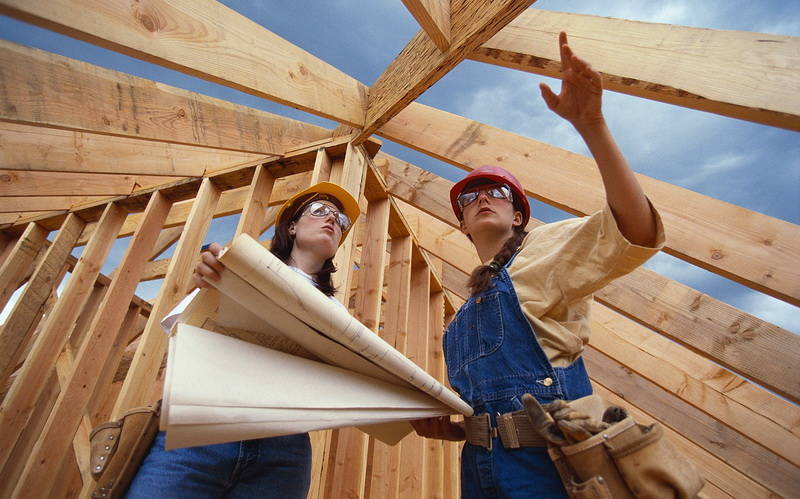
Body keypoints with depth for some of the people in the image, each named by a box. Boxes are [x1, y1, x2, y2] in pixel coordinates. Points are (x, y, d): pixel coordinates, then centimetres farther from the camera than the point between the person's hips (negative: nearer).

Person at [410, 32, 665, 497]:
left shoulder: (544, 247, -4)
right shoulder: (470, 305, 14)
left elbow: (637, 232, -24)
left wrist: (591, 124, -31)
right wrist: (447, 428, 2)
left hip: (545, 461, -6)